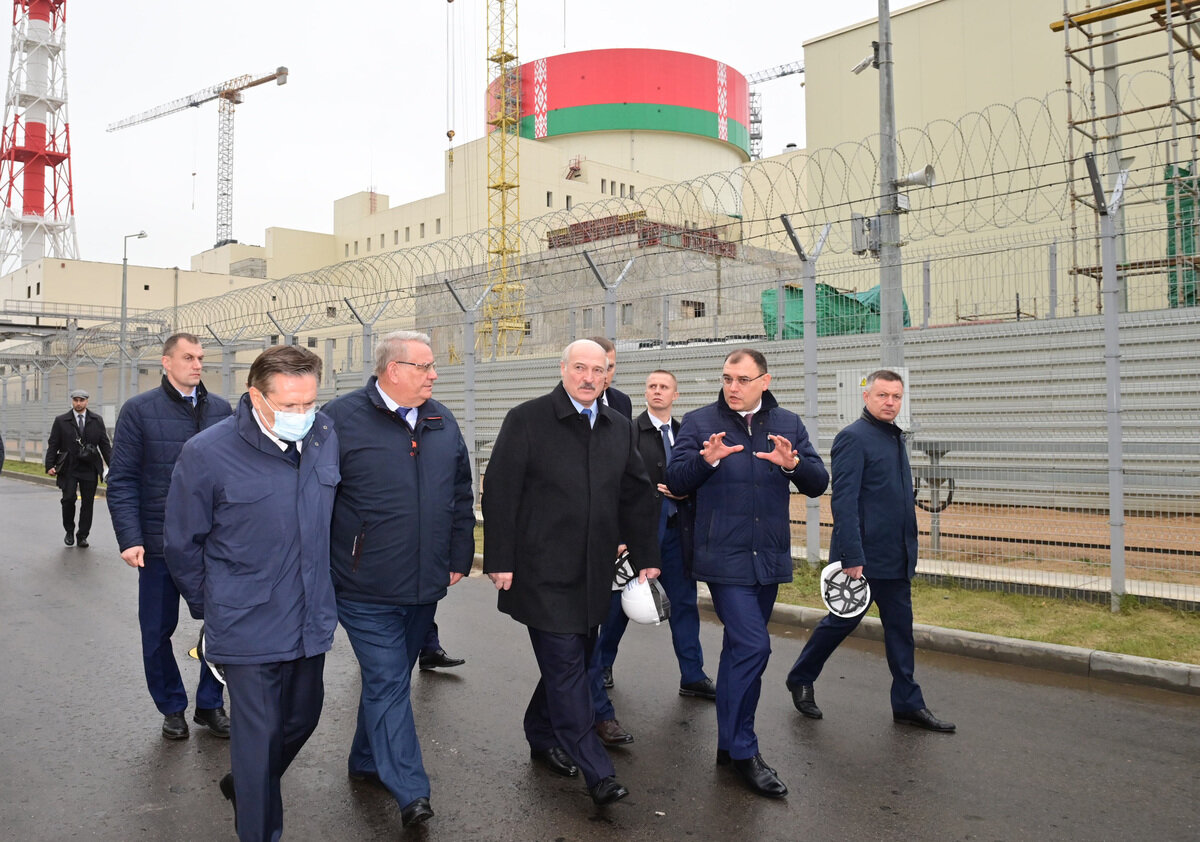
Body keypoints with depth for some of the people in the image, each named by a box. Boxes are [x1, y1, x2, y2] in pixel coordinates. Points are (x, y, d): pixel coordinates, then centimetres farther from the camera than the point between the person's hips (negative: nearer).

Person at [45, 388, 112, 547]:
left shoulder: (97, 421, 8)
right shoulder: (61, 421, 5)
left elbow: (105, 445, 8)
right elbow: (53, 445, 4)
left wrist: (112, 465, 0)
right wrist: (50, 465, -6)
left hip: (89, 469, 1)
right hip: (68, 468, -1)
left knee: (88, 502, 2)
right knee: (68, 499, -11)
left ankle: (82, 536, 12)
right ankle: (69, 532, 11)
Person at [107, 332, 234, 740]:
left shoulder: (221, 409, 4)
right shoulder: (139, 410, -3)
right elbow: (122, 480, -5)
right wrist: (130, 539, -14)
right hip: (160, 542, -2)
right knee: (158, 630, 11)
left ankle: (210, 704, 26)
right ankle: (172, 707, 31)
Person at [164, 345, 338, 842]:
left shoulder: (324, 437, -3)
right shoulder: (207, 454, -15)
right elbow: (182, 544, -2)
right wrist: (210, 608, 7)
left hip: (312, 620, 6)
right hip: (249, 629, -5)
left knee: (303, 719, 22)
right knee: (260, 736, 5)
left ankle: (245, 786, 51)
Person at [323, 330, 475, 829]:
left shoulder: (442, 424, 8)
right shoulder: (342, 419, -10)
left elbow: (461, 496, 15)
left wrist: (459, 558, 13)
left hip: (424, 585, 6)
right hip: (366, 588, -6)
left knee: (390, 678, 19)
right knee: (387, 683, -3)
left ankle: (367, 761, 38)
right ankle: (410, 793, 3)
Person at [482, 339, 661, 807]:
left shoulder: (620, 430, 10)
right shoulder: (526, 420, -6)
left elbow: (637, 497, 14)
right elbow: (499, 493, -8)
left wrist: (646, 558, 11)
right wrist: (500, 562, -12)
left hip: (593, 574, 6)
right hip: (543, 572, -5)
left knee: (571, 661, 14)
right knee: (566, 666, -3)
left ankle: (543, 738, 35)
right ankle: (596, 771, 6)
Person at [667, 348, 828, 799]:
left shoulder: (788, 424, 9)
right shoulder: (699, 422, 0)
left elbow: (818, 483, 3)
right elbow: (675, 480, -5)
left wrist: (794, 464, -18)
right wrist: (706, 460, -23)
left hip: (768, 558, 5)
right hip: (723, 555, -4)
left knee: (740, 648, 15)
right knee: (752, 646, -12)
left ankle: (729, 743, 29)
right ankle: (743, 751, 2)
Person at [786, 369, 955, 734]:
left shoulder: (896, 437, 13)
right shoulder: (853, 438, -14)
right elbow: (844, 502, -20)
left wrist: (909, 550, 17)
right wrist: (852, 558, -24)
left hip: (896, 558, 8)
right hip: (863, 558, -8)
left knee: (900, 628, 12)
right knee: (841, 621, 6)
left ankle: (908, 704, 22)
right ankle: (800, 679, 26)